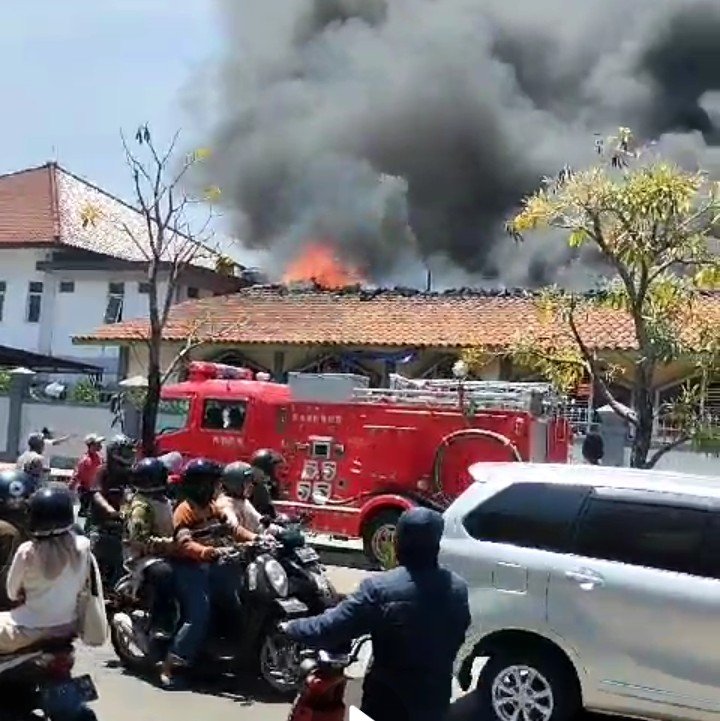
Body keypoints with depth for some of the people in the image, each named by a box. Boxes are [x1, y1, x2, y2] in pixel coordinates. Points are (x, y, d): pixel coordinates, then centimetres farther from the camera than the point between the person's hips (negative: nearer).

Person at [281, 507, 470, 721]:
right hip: (435, 696, 4)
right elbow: (457, 638, 6)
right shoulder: (458, 589, -8)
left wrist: (292, 629, -1)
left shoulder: (380, 589, -23)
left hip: (389, 698, -3)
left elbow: (333, 626, -18)